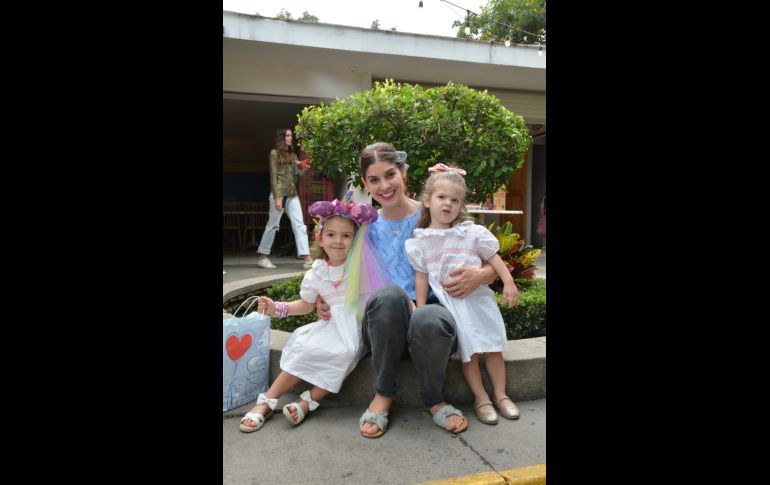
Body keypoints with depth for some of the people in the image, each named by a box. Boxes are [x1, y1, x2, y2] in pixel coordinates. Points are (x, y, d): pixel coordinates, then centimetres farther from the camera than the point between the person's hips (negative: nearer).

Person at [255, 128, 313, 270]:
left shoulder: (292, 155, 17)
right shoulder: (274, 153, 0)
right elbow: (273, 176, -8)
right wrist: (277, 197, -15)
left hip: (292, 194, 6)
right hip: (279, 193, -5)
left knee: (299, 224, -6)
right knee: (273, 225, 2)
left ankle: (307, 258, -12)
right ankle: (261, 257, 16)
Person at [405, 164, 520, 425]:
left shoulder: (472, 233, -1)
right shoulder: (421, 241, -3)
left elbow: (494, 258, 3)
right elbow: (421, 277, -1)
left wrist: (509, 283, -7)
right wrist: (421, 309, -4)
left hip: (478, 297, 2)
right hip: (449, 302, -1)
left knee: (492, 347, 7)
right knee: (468, 352, 0)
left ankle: (500, 395, 23)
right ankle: (481, 398, 15)